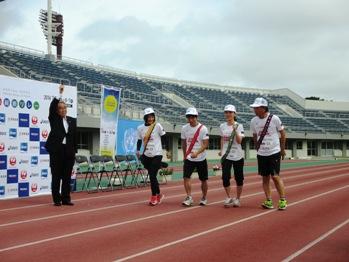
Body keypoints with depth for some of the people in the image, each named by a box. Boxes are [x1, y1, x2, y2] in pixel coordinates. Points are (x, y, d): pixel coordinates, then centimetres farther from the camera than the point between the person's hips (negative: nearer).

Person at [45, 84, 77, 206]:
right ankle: (57, 199, 7)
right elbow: (52, 107, -14)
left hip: (68, 151, 3)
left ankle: (66, 199, 12)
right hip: (56, 150, -3)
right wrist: (59, 94, -19)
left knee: (67, 176, 6)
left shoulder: (72, 120, 12)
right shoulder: (54, 119, 4)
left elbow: (75, 136, 11)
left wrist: (75, 151, 6)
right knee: (56, 176, 1)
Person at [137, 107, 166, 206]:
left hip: (157, 155, -4)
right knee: (151, 176, 12)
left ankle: (154, 197, 6)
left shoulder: (157, 126, -7)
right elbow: (139, 140, 15)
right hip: (146, 156, 4)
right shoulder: (140, 128, 3)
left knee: (152, 176, -9)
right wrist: (138, 150, 1)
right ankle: (159, 195, 29)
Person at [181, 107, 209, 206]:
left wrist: (197, 153, -28)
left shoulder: (203, 128, -11)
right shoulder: (184, 128, 1)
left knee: (203, 179, 8)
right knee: (186, 177, -12)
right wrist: (184, 155, 14)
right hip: (189, 158, 3)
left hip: (201, 158, -2)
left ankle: (204, 197, 26)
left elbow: (205, 144, -15)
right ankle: (189, 197, -6)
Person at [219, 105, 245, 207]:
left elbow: (239, 141, -18)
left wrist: (235, 129, -26)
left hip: (237, 156, -2)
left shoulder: (239, 126, -6)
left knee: (239, 178, 5)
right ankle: (229, 198, 10)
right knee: (225, 177, -7)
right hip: (226, 156, 3)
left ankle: (237, 199, 21)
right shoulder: (222, 126, 6)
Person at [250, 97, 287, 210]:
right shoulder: (254, 121, 1)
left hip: (274, 152, -4)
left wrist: (282, 149, 5)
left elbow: (283, 134, 1)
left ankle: (283, 200, 4)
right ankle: (269, 201, 13)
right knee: (265, 177, 6)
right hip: (261, 154, 4)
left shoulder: (274, 118, -10)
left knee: (275, 176, -7)